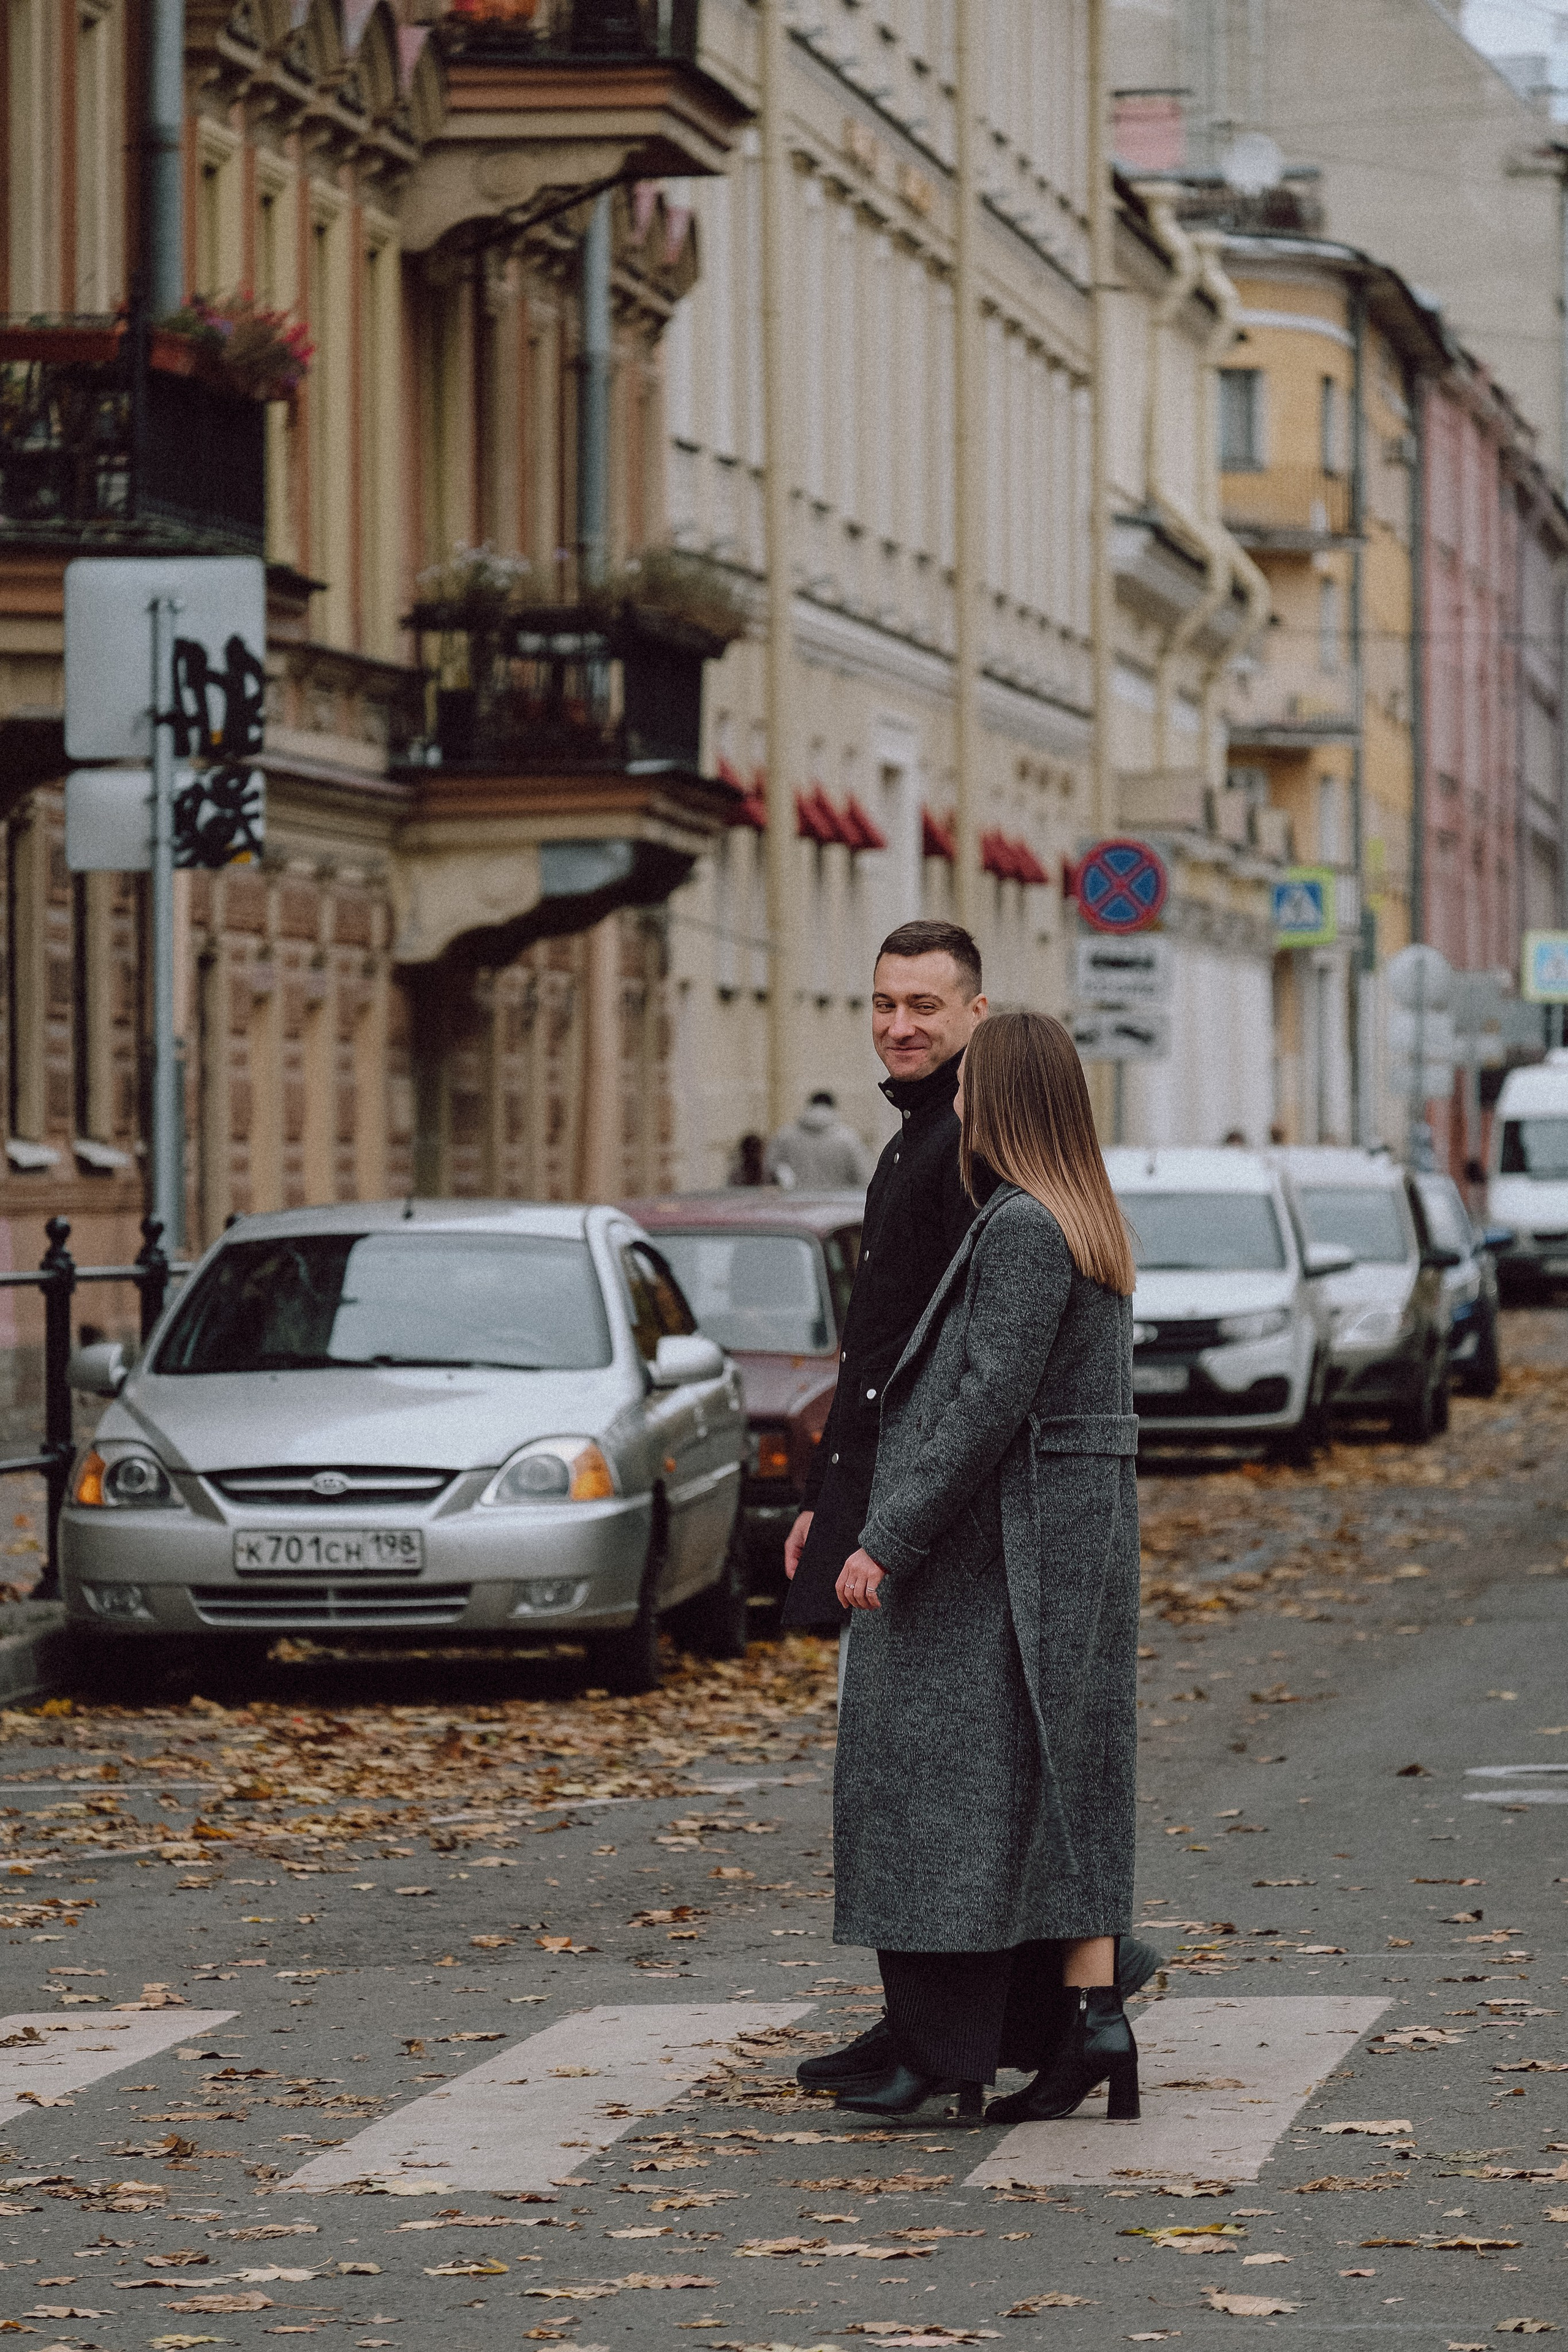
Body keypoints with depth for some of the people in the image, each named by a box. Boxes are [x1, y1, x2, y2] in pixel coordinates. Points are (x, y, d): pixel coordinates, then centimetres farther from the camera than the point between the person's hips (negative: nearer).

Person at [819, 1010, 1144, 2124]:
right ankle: (1089, 2017, 3)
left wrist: (891, 1541, -18)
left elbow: (988, 1405, -21)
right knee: (1061, 1788, 8)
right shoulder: (1090, 1222, 13)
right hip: (1082, 1537, 9)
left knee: (955, 1790, -4)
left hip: (993, 1549, -9)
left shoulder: (1022, 1228, -17)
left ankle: (942, 2047, -1)